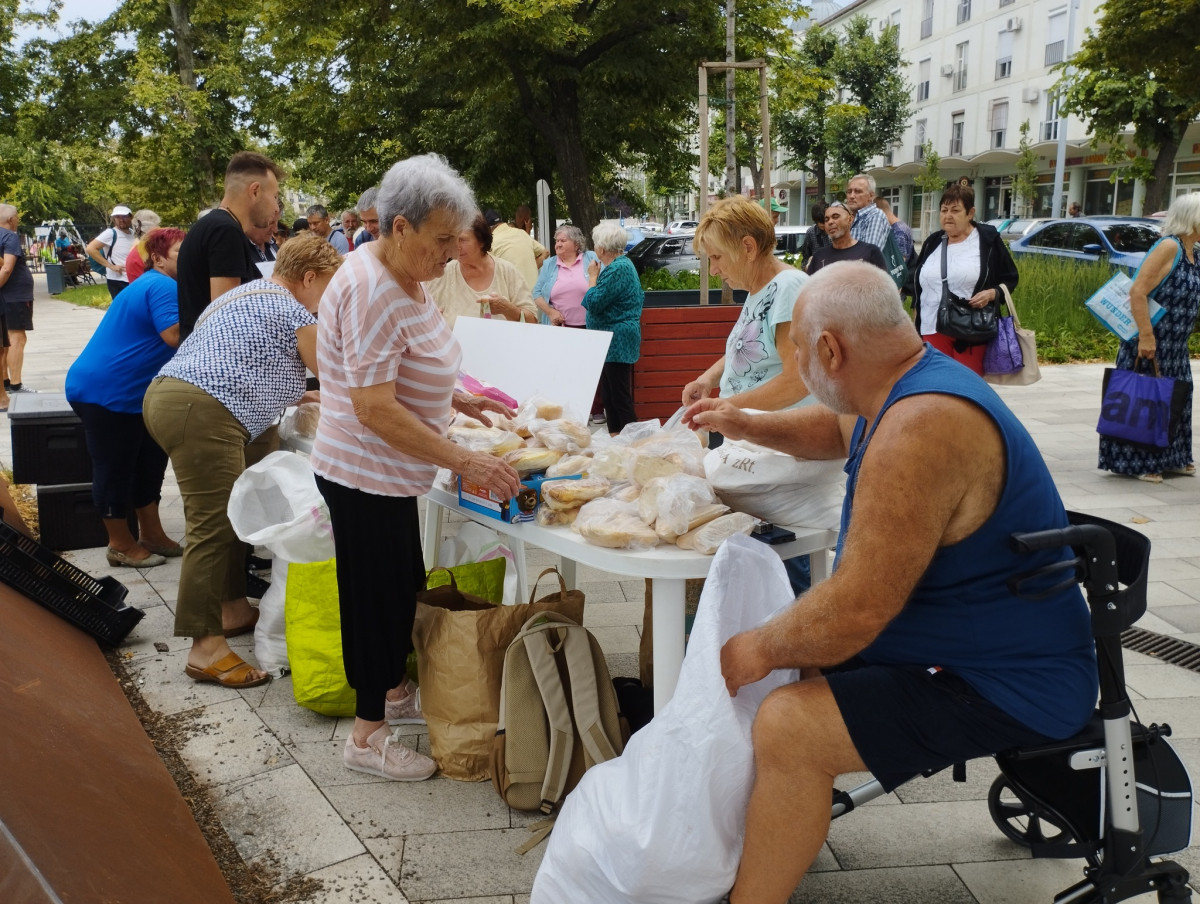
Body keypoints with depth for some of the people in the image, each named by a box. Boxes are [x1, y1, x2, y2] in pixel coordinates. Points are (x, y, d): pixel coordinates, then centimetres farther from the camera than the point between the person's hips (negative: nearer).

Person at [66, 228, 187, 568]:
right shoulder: (163, 287, -18)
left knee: (148, 460, 14)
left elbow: (170, 335, 16)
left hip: (128, 391, 11)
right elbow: (176, 335, -31)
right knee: (115, 466, 0)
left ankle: (151, 534, 24)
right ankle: (121, 545, 12)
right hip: (105, 391, -11)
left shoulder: (154, 285, 16)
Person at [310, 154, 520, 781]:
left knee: (401, 589, 20)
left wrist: (454, 400, 9)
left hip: (392, 475, 9)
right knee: (378, 598, 3)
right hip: (364, 476, -9)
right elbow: (374, 407, -29)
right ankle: (367, 736, 18)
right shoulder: (370, 290, -24)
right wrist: (464, 462, -30)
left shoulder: (405, 277, 7)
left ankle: (395, 693, 39)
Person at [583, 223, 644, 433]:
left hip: (617, 342, -11)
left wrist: (593, 277, -8)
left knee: (620, 397, -7)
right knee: (609, 394, 16)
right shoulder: (622, 264, 14)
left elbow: (593, 303, -19)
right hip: (611, 340, 11)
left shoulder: (618, 269, -19)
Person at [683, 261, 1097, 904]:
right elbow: (836, 430, 29)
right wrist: (745, 427, 20)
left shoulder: (919, 429, -30)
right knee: (784, 642, 17)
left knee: (786, 726, -25)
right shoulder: (906, 388, 3)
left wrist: (760, 649, -14)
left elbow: (856, 611, -30)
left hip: (1004, 687, -11)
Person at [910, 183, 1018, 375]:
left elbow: (1010, 279, 4)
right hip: (932, 330, 4)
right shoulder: (933, 242, 14)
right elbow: (918, 283, 21)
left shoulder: (988, 240, 0)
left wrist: (991, 294, -15)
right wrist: (916, 320, 16)